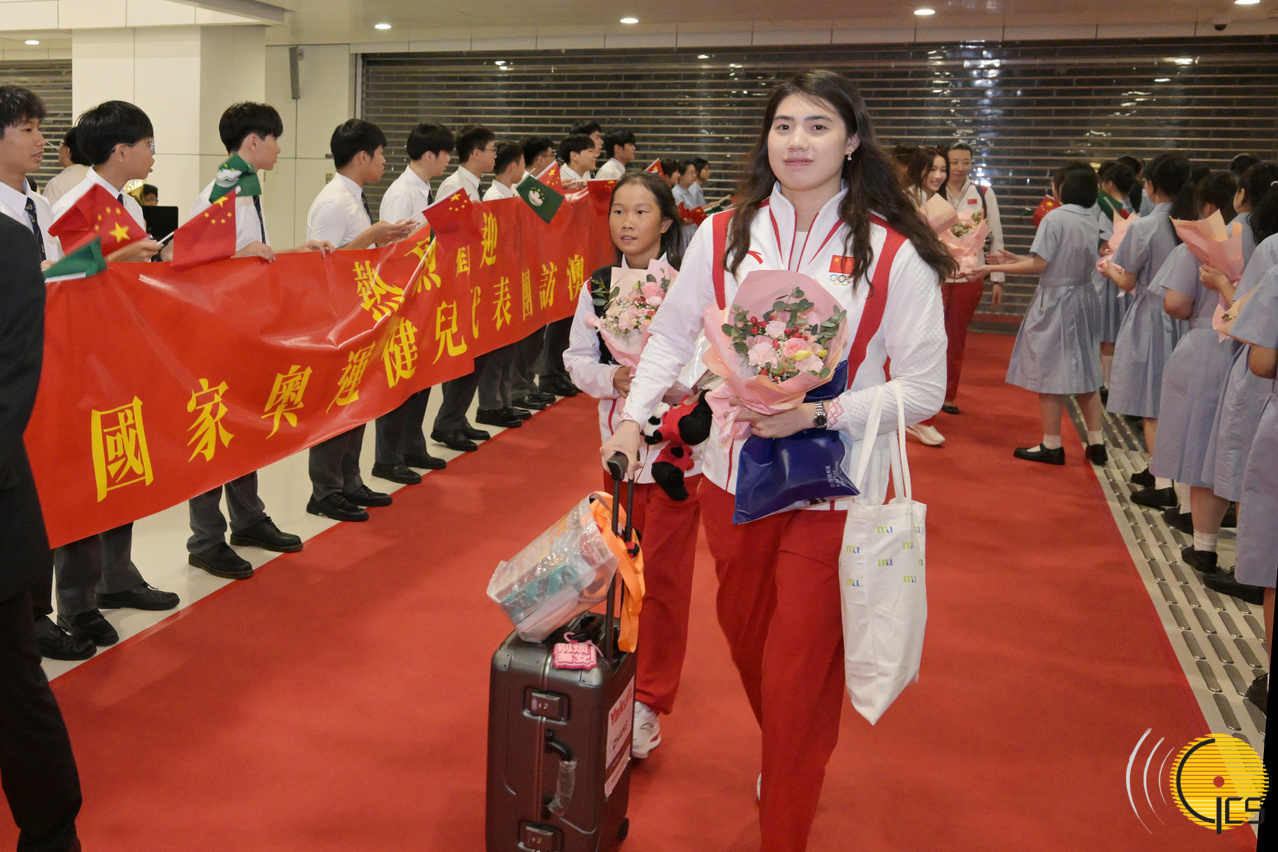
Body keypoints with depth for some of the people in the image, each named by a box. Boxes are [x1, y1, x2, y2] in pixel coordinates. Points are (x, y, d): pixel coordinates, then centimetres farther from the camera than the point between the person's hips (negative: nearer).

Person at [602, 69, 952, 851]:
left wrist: (819, 413, -20)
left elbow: (923, 388, -9)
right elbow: (673, 337, 9)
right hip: (735, 473, 4)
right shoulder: (724, 237, -2)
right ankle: (782, 758, 53)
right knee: (747, 639, 22)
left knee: (799, 675, 4)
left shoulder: (893, 253, -11)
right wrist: (635, 415, -5)